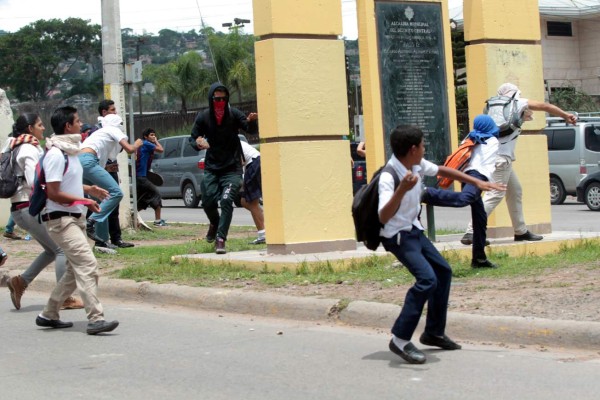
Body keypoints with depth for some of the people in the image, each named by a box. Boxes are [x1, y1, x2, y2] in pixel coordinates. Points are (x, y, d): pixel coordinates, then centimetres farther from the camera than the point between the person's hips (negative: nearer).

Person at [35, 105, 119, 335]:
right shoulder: (55, 154, -16)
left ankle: (48, 315, 23)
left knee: (76, 271, 14)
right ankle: (95, 319, -21)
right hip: (61, 220, -10)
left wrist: (89, 189, 12)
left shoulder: (70, 151, 14)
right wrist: (84, 201, -16)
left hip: (75, 219, 10)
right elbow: (53, 193, -19)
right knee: (88, 266, -18)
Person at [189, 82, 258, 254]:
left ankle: (220, 239, -14)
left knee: (226, 200, -18)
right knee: (208, 202, -1)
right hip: (211, 168, 3)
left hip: (232, 168, -3)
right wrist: (198, 142, -19)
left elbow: (248, 127, -21)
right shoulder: (203, 117, -2)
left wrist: (251, 121, -44)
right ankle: (214, 224, 33)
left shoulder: (233, 114, -8)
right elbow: (193, 138, 6)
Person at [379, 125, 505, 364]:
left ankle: (434, 333, 26)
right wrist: (402, 189, -50)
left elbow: (442, 171, 14)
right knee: (427, 279, -24)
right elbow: (384, 217, -39)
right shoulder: (389, 177, -28)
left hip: (414, 230, 9)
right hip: (397, 235, -9)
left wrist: (477, 183, 17)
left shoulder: (418, 165, -4)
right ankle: (400, 340, -18)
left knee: (443, 271, 14)